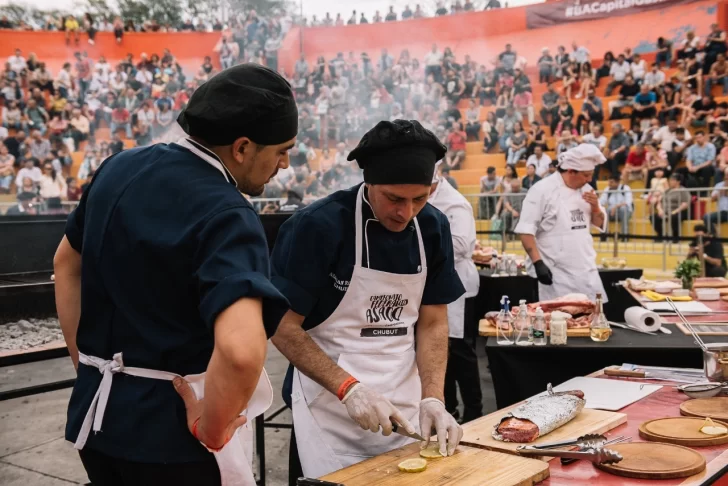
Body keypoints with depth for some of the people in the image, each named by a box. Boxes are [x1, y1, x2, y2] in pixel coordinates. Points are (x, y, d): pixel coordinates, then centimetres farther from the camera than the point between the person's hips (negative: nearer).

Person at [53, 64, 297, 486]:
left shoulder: (121, 168, 1)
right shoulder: (226, 217, -23)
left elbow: (67, 264, 15)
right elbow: (241, 349, -38)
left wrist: (87, 365, 17)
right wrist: (210, 431, -21)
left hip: (96, 415, 7)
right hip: (169, 430, -7)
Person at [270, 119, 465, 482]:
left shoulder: (433, 228, -2)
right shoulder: (317, 226, -17)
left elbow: (433, 323, 3)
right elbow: (283, 327, -13)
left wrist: (432, 399, -10)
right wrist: (349, 388, -20)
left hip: (404, 411, 5)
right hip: (330, 412, -4)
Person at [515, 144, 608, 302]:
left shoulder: (586, 189, 9)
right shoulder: (542, 190, -12)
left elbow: (600, 224, 17)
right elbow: (526, 230, -14)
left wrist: (595, 207, -4)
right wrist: (538, 263, -20)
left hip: (587, 271, 7)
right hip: (557, 274, -6)